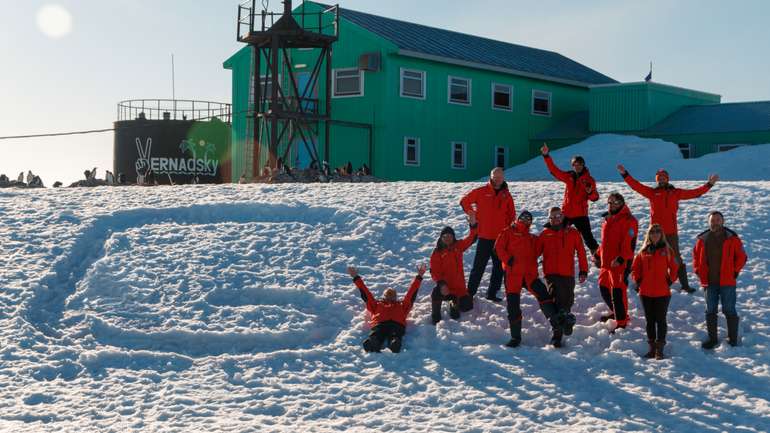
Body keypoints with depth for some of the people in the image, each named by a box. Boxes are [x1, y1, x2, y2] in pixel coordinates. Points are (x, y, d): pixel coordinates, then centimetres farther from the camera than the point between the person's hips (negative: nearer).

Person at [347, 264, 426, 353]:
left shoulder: (402, 305, 43)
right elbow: (365, 293, 42)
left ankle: (394, 345, -71)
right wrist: (356, 277, 41)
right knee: (377, 335, -39)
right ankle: (372, 343, -70)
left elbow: (412, 293, 42)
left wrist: (419, 276, 42)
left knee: (395, 337, -39)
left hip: (397, 324, 0)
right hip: (379, 324, 0)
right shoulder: (377, 304, 43)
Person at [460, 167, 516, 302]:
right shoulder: (481, 192, -2)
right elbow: (465, 201, 6)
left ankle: (492, 293, 17)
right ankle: (470, 292, 6)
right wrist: (474, 216, 0)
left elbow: (512, 215, 13)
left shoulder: (506, 195, 8)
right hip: (485, 237, -4)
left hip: (501, 237, 4)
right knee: (479, 266, -1)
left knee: (499, 267, 7)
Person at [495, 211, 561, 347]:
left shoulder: (533, 238, 25)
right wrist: (508, 260, -10)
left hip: (530, 274, 3)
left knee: (543, 294, -18)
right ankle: (515, 337, 8)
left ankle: (556, 324, -16)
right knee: (513, 305, -2)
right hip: (512, 274, -2)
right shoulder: (508, 232, 13)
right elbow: (498, 247, 2)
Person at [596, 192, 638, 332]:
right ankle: (616, 312, 39)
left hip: (620, 263, -9)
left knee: (618, 291, -9)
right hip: (606, 261, 9)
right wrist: (598, 255, 22)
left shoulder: (628, 220, -13)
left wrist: (620, 259, -28)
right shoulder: (607, 219, 16)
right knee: (604, 287, 19)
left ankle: (621, 322, -3)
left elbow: (629, 243, -21)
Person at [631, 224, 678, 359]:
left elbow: (674, 267, 2)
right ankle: (652, 347, 20)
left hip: (662, 292, -3)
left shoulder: (667, 250, -2)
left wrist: (669, 280, -5)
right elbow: (635, 267, 14)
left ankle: (660, 348, 3)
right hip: (646, 292, 3)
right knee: (650, 320, 10)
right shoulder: (643, 251, 6)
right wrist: (638, 281, 4)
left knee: (661, 320, -1)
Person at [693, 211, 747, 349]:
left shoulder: (732, 238, -5)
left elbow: (741, 256, 1)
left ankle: (733, 339, 12)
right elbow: (696, 256, 16)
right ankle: (712, 338, 20)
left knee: (729, 310, 2)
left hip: (727, 281, -3)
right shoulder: (702, 239, 2)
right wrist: (698, 271, 7)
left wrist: (735, 271, -4)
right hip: (709, 282, 3)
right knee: (710, 311, 10)